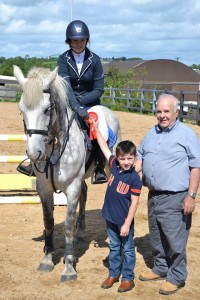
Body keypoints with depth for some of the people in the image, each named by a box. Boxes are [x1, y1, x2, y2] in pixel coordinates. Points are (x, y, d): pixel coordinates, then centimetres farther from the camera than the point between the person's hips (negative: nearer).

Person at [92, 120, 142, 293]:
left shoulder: (135, 178, -19)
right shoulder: (114, 165, -4)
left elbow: (134, 203, -17)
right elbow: (105, 147, 6)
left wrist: (127, 224, -17)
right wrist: (96, 129, 7)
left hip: (124, 221, -6)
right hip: (110, 218, 6)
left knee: (127, 250, 10)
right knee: (114, 247, 20)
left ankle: (128, 278, 22)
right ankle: (113, 274, 33)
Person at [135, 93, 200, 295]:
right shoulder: (152, 133, 12)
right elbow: (140, 158, 19)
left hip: (175, 199, -7)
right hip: (153, 195, 7)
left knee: (175, 241, -2)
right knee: (156, 238, 18)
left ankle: (176, 277, 12)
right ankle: (160, 269, 34)